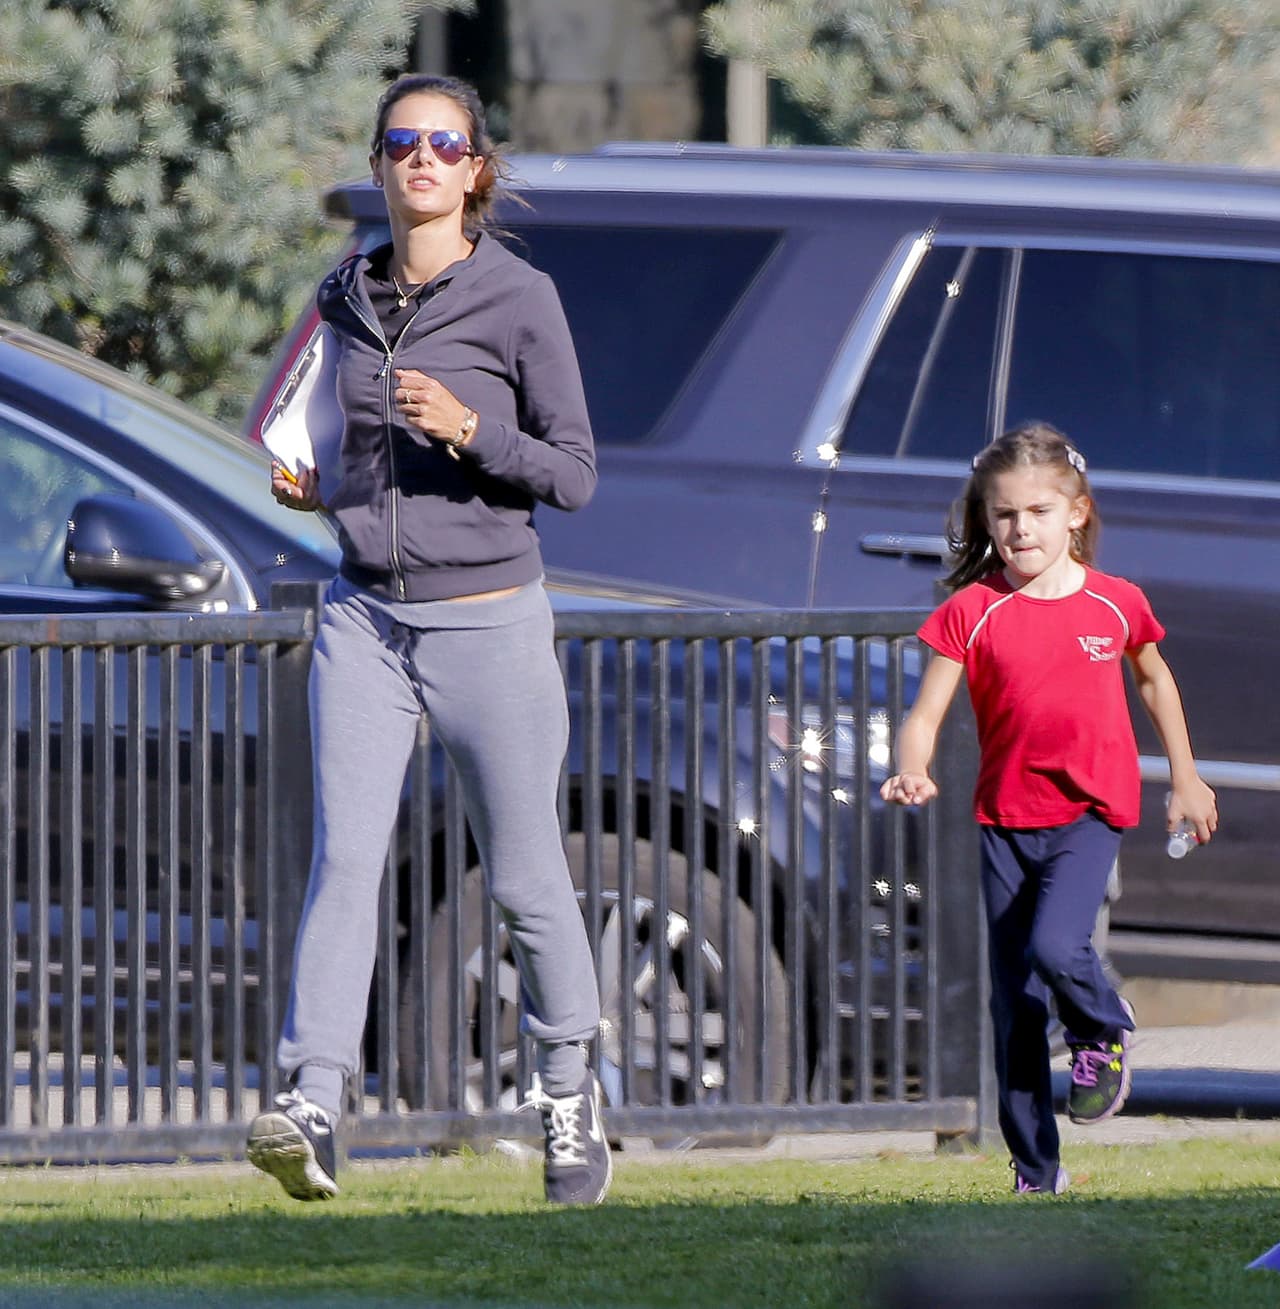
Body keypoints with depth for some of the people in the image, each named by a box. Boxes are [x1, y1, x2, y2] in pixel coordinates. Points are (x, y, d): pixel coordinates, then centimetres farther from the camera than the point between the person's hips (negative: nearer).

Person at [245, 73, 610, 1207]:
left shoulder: (520, 300, -5)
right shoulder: (348, 296, 10)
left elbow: (573, 475, -5)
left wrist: (467, 430, -19)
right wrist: (312, 486, 6)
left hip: (488, 615, -3)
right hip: (365, 613, 3)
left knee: (524, 878, 6)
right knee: (344, 856, -13)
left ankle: (570, 1091, 26)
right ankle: (311, 1111, -22)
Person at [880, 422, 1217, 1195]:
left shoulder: (1115, 604, -3)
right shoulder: (972, 612, -5)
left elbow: (1155, 678, 16)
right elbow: (928, 712, -10)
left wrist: (1186, 778, 20)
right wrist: (913, 772, -30)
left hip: (1090, 810, -2)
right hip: (1005, 817, 2)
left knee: (1055, 948, -26)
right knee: (1015, 1004, 5)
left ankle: (1105, 1030, 10)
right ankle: (1037, 1173, 16)